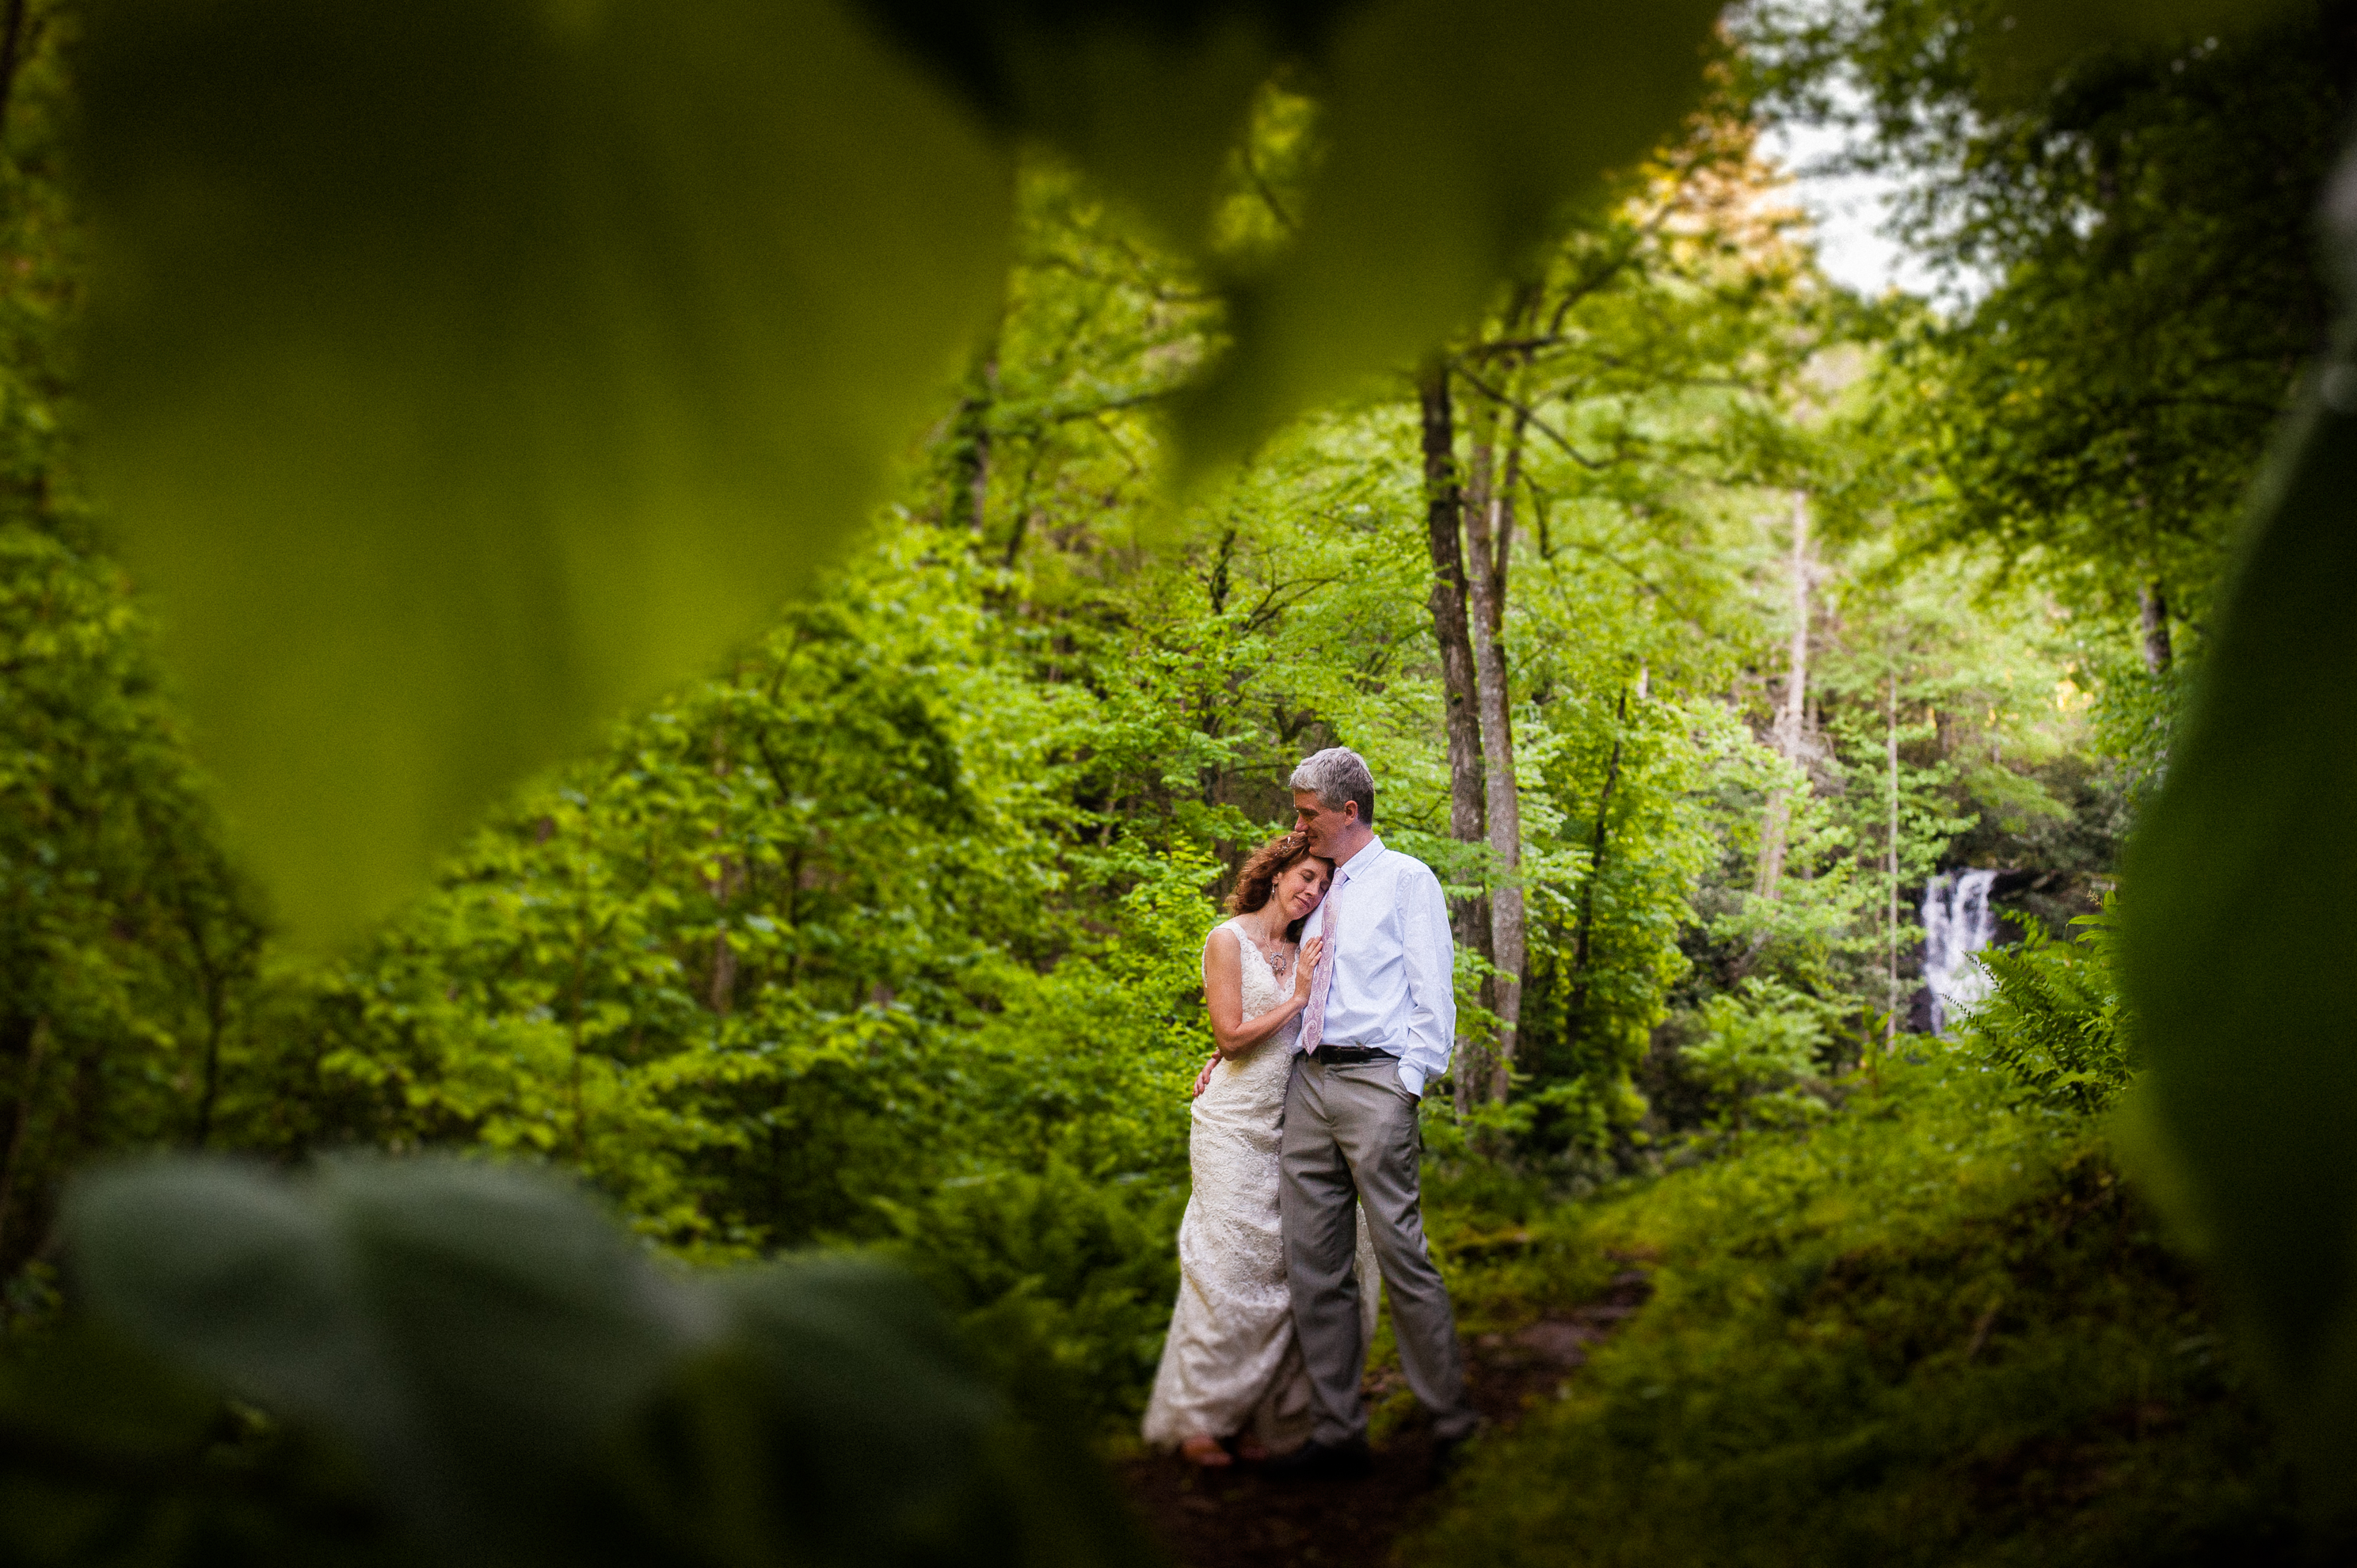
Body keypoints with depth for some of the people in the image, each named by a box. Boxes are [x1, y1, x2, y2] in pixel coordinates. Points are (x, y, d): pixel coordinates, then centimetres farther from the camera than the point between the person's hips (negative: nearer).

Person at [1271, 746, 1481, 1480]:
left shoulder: (1407, 879, 0)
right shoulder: (1321, 892, 21)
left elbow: (1434, 993, -5)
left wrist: (1408, 1086, -12)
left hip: (1375, 1082, -7)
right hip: (1308, 1082, 7)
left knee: (1401, 1255, -8)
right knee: (1313, 1265, 5)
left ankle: (1449, 1420, 3)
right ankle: (1336, 1433, 11)